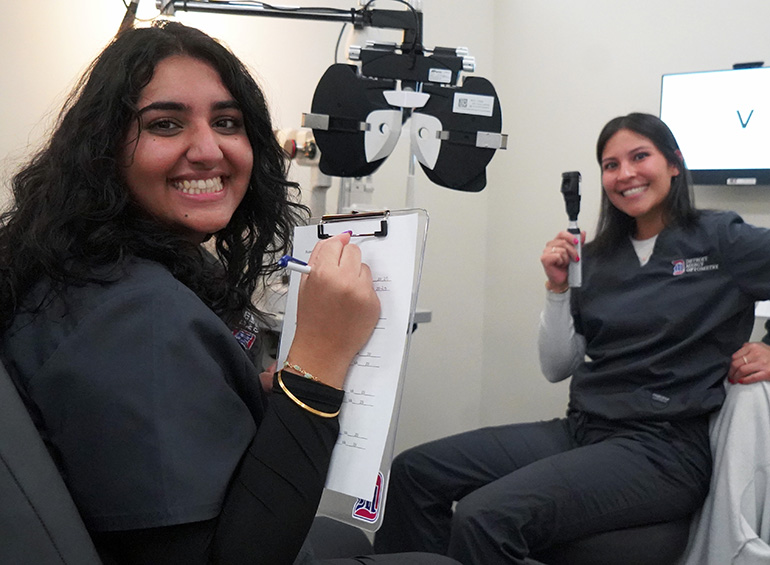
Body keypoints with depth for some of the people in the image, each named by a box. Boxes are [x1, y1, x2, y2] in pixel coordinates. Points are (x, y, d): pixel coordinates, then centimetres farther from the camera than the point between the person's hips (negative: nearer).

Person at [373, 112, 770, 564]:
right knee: (415, 472, -9)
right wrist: (558, 288, -1)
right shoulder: (598, 259, 12)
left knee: (484, 517, -30)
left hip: (662, 448, -6)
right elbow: (558, 367, 10)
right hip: (582, 429, 6)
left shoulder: (721, 240, -1)